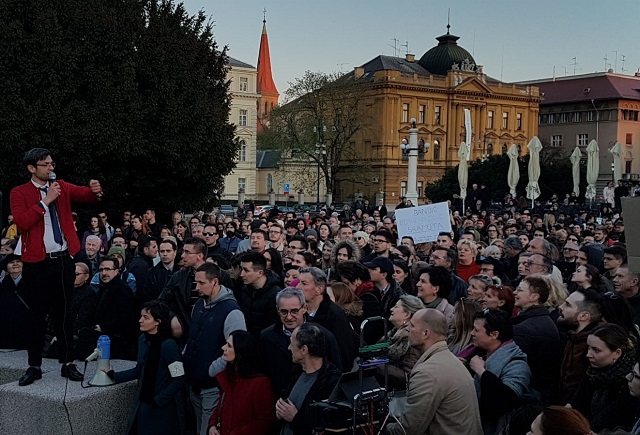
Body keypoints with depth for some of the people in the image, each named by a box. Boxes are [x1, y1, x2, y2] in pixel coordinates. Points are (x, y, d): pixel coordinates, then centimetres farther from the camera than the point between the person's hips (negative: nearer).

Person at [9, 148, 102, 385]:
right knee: (37, 315, 4)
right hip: (37, 261, -3)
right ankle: (34, 366, 14)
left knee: (63, 313, 9)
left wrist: (95, 190, -25)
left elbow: (85, 194, -3)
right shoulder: (19, 193, -1)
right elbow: (21, 221, -15)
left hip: (64, 259, 3)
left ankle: (67, 363, 15)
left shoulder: (62, 187, 9)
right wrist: (45, 201, -19)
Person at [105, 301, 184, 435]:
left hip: (160, 410, -6)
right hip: (142, 406, 6)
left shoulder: (168, 345, -20)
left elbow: (179, 380, -18)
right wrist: (115, 376, 13)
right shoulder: (143, 339, 1)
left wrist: (157, 400, -17)